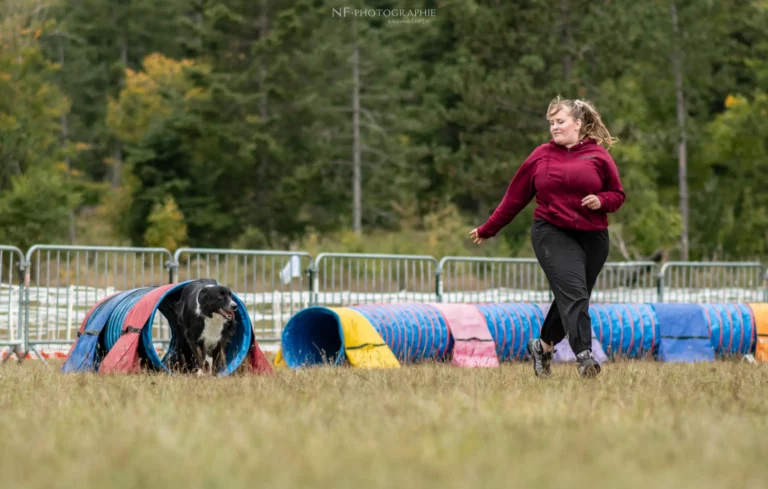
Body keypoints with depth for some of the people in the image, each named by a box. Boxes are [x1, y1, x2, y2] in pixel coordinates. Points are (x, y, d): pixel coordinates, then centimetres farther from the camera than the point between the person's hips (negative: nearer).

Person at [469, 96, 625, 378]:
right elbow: (515, 197, 14)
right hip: (552, 234, -2)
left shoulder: (598, 155, 5)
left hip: (593, 238, 2)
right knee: (574, 293, -19)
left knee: (570, 300, 9)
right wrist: (488, 230, 18)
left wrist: (601, 201, -13)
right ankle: (584, 356, -27)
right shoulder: (541, 156, 6)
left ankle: (542, 347, 31)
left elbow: (618, 195, 10)